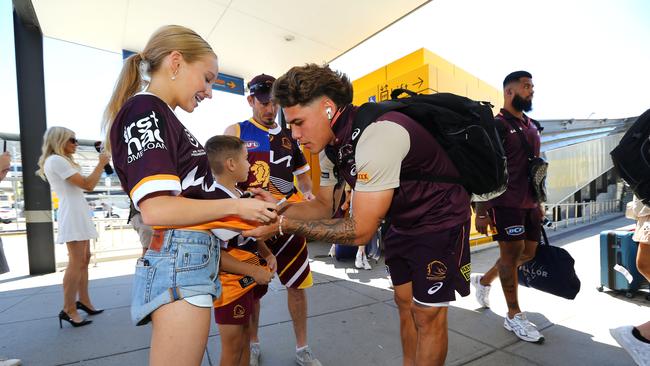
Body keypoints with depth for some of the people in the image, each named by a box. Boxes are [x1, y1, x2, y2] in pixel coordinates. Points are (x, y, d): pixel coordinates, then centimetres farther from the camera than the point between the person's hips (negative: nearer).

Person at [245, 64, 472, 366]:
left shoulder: (378, 134, -33)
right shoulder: (330, 143, -5)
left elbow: (361, 230, -30)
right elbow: (324, 205, 2)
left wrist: (285, 225, -28)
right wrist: (280, 207, -15)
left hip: (439, 220, -7)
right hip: (403, 222, 8)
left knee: (427, 315, 1)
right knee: (404, 303, 16)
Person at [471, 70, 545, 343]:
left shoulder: (532, 127, 15)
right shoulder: (496, 126, -9)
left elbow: (535, 167, 20)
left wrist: (539, 202, 17)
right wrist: (481, 212, -17)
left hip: (529, 204, 8)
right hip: (505, 203, -8)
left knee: (528, 252, 13)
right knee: (512, 253, 0)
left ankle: (483, 280, 33)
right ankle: (514, 316, 17)